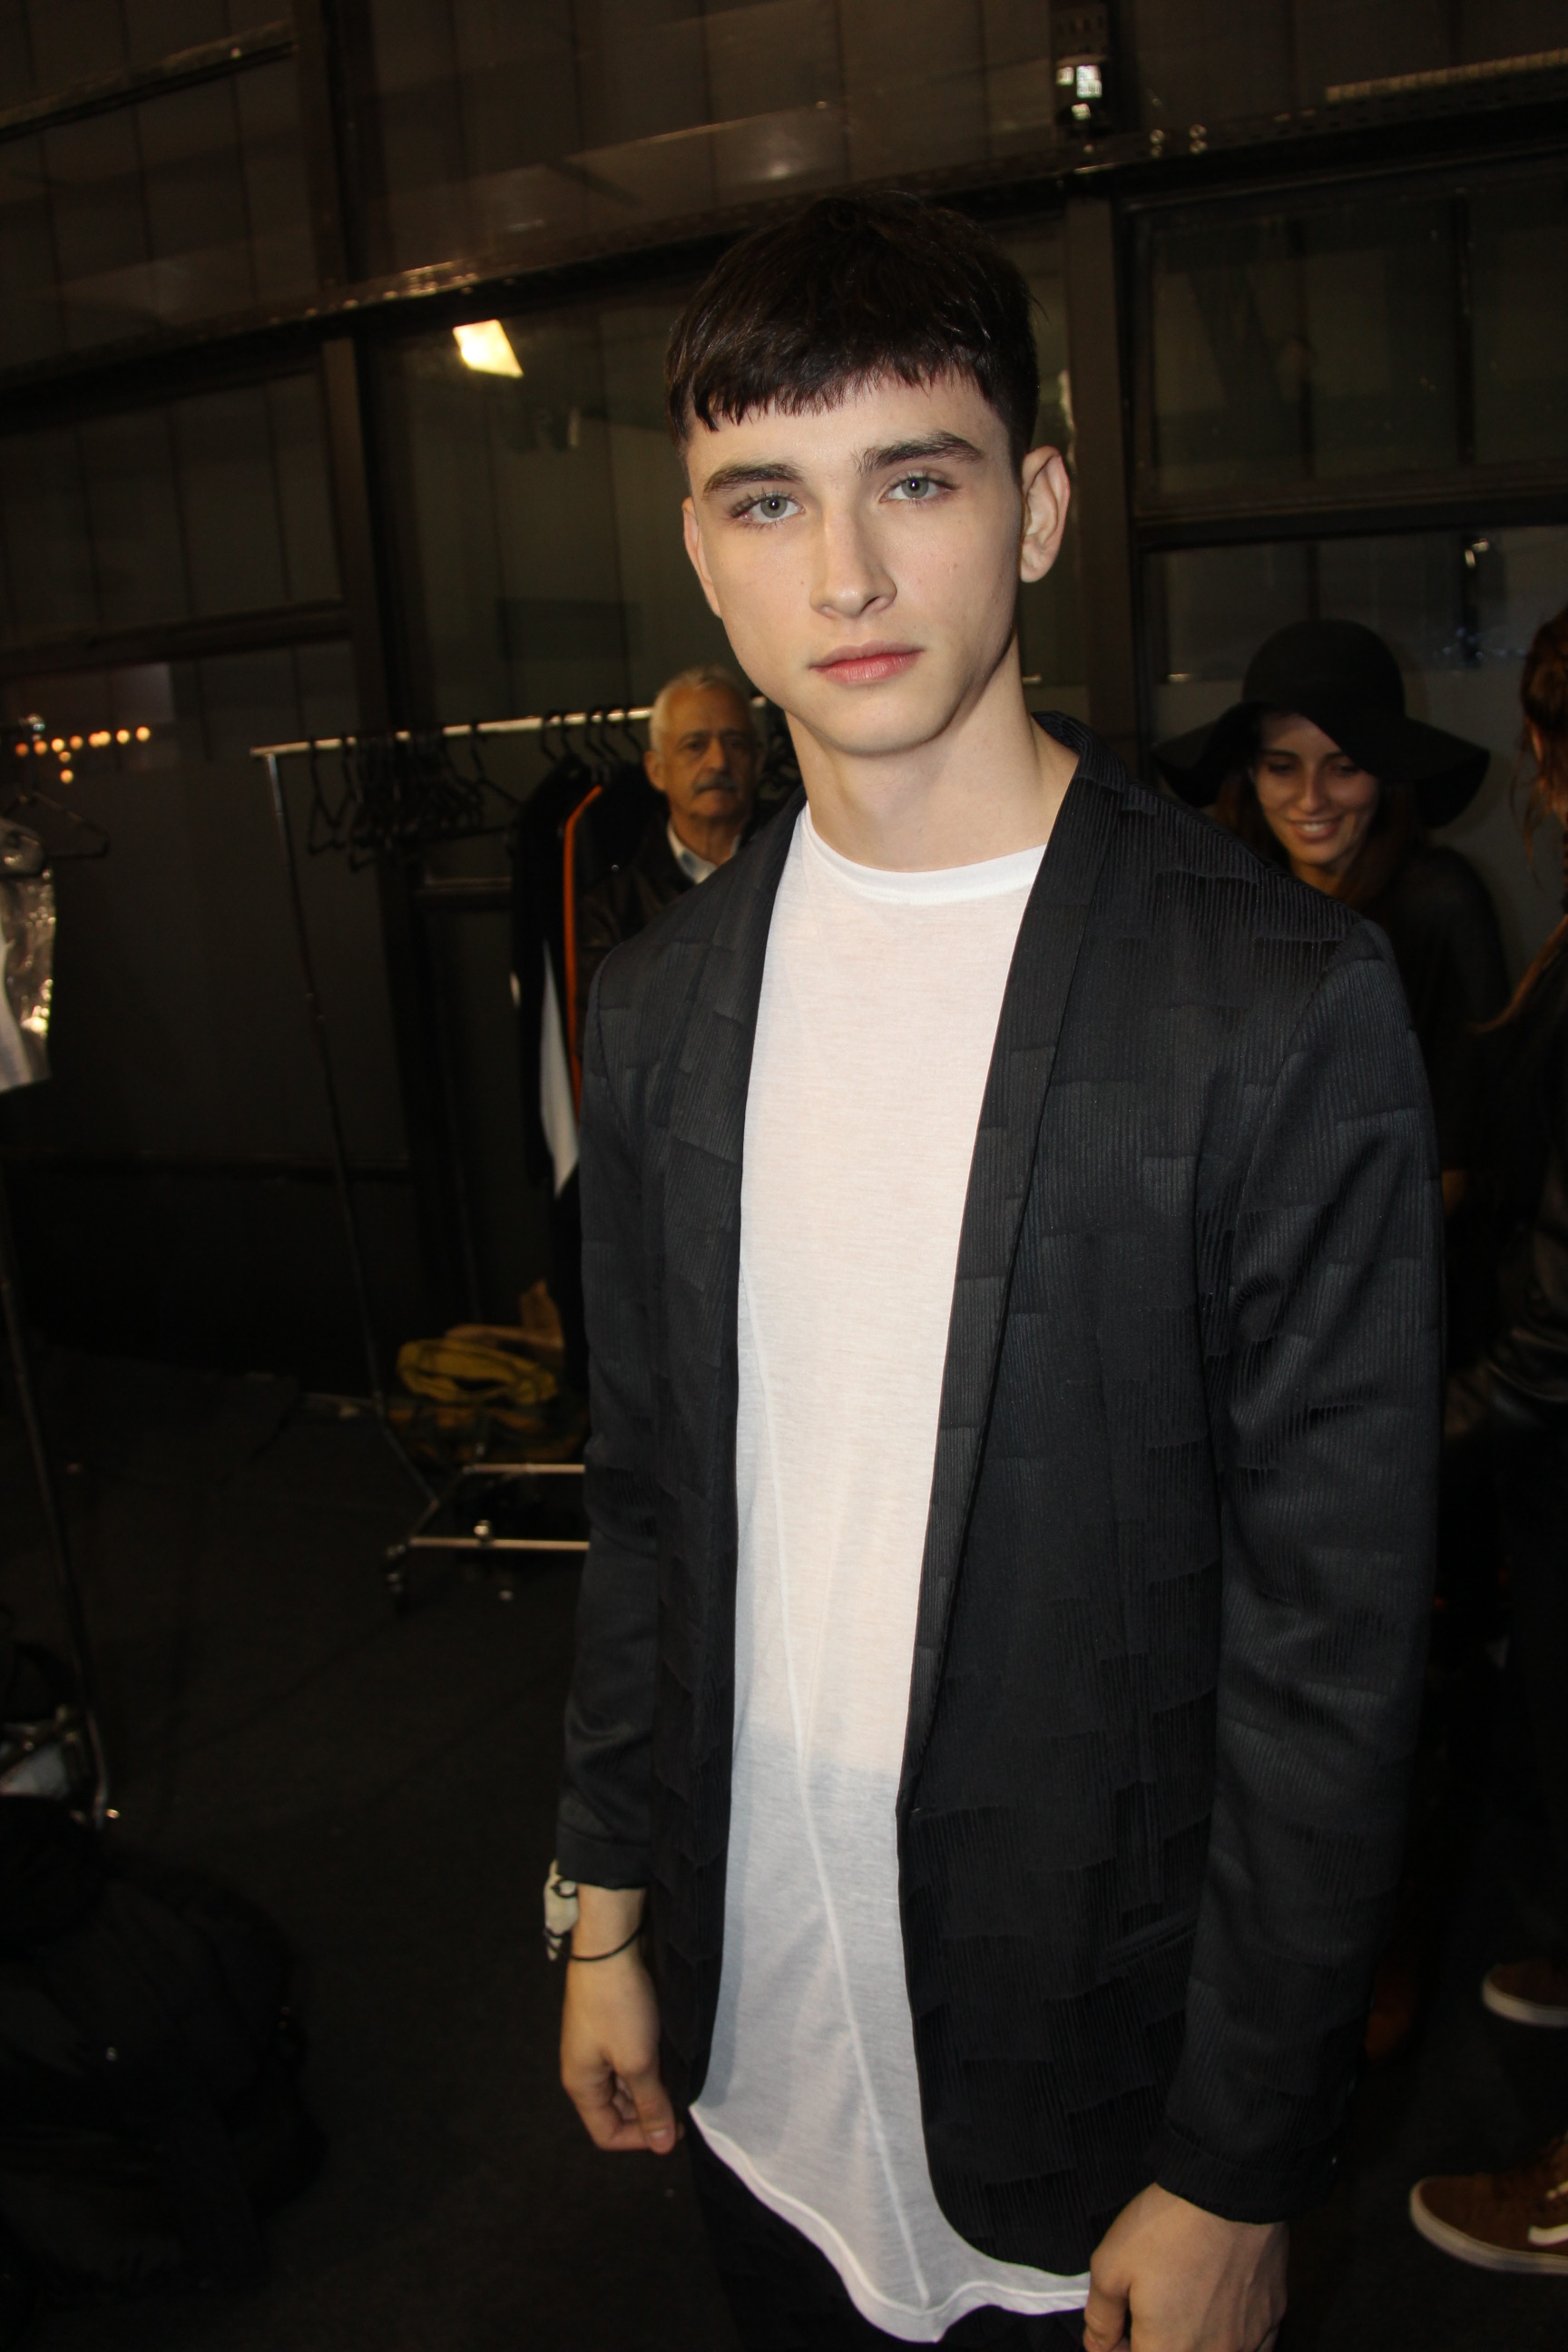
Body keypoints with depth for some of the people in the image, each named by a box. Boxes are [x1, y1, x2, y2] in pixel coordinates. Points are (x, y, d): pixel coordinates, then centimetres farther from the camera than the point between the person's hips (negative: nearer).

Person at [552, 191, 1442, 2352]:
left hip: (1093, 2083, -4)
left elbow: (1333, 1639, -15)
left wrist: (1237, 2176, -10)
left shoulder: (1287, 1008, -18)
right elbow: (645, 1502, 6)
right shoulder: (656, 1012, -2)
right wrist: (608, 1911, 10)